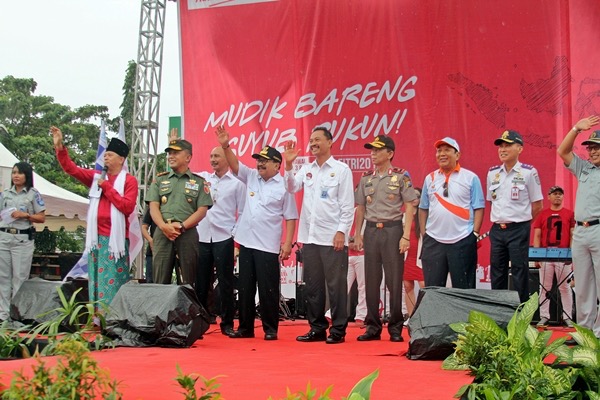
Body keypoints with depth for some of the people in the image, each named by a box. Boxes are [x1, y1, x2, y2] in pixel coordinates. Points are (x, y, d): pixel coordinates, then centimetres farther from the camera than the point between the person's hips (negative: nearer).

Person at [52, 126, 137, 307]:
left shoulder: (129, 180, -1)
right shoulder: (96, 176, 13)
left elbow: (128, 207, -13)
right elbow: (72, 169, 9)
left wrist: (106, 187, -10)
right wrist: (60, 146, -3)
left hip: (116, 238, -5)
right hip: (97, 237, 5)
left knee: (114, 283, -5)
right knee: (96, 280, 6)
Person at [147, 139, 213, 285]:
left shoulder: (199, 182, 8)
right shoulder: (160, 179, 14)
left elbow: (202, 210, 0)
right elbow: (153, 206, 6)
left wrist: (182, 226, -13)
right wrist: (164, 226, -13)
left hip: (188, 234, -1)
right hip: (162, 233, 2)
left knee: (189, 281, 2)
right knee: (160, 280, 0)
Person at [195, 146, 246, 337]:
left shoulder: (237, 183, 4)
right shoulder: (203, 178, 13)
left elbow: (242, 212, 2)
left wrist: (236, 234, -7)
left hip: (223, 239, -3)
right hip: (202, 237, 3)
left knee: (225, 283, 0)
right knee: (201, 282, 7)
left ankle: (227, 323, 7)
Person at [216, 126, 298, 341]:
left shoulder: (284, 186, -5)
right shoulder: (251, 177, 10)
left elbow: (291, 218, -5)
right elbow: (234, 165, 1)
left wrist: (288, 243, -11)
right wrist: (225, 146, -15)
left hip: (268, 246, -5)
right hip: (246, 242, 5)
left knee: (268, 290, -1)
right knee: (245, 288, 10)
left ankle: (270, 329, 10)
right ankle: (245, 327, 19)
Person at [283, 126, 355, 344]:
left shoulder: (341, 170, -1)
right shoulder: (306, 169, 13)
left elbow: (347, 205, -4)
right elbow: (291, 188, 3)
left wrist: (341, 231, -12)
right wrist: (289, 165, -7)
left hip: (332, 238, -5)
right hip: (310, 236, 5)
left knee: (336, 285, -1)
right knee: (313, 285, 9)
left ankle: (338, 330, 5)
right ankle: (317, 328, 17)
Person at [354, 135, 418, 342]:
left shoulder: (401, 177, -1)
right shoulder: (366, 179, 11)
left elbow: (409, 207, -3)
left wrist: (405, 236, -10)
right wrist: (357, 234, 9)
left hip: (392, 229, -4)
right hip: (371, 230, 4)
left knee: (394, 280, -2)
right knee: (371, 280, 5)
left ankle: (396, 328, 7)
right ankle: (373, 327, 13)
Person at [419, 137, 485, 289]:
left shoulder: (471, 178, 1)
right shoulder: (430, 178, 12)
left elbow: (479, 208, -1)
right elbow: (423, 209, 15)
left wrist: (475, 234, -8)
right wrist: (423, 233, 7)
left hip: (462, 242, -3)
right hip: (433, 241, 3)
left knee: (463, 289, 3)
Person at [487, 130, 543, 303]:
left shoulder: (528, 172, -6)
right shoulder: (492, 173, 8)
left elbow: (537, 205, -2)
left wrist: (521, 221, 3)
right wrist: (498, 220, 7)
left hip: (518, 230, -5)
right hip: (497, 229, 5)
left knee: (519, 273, -2)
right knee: (497, 273, 10)